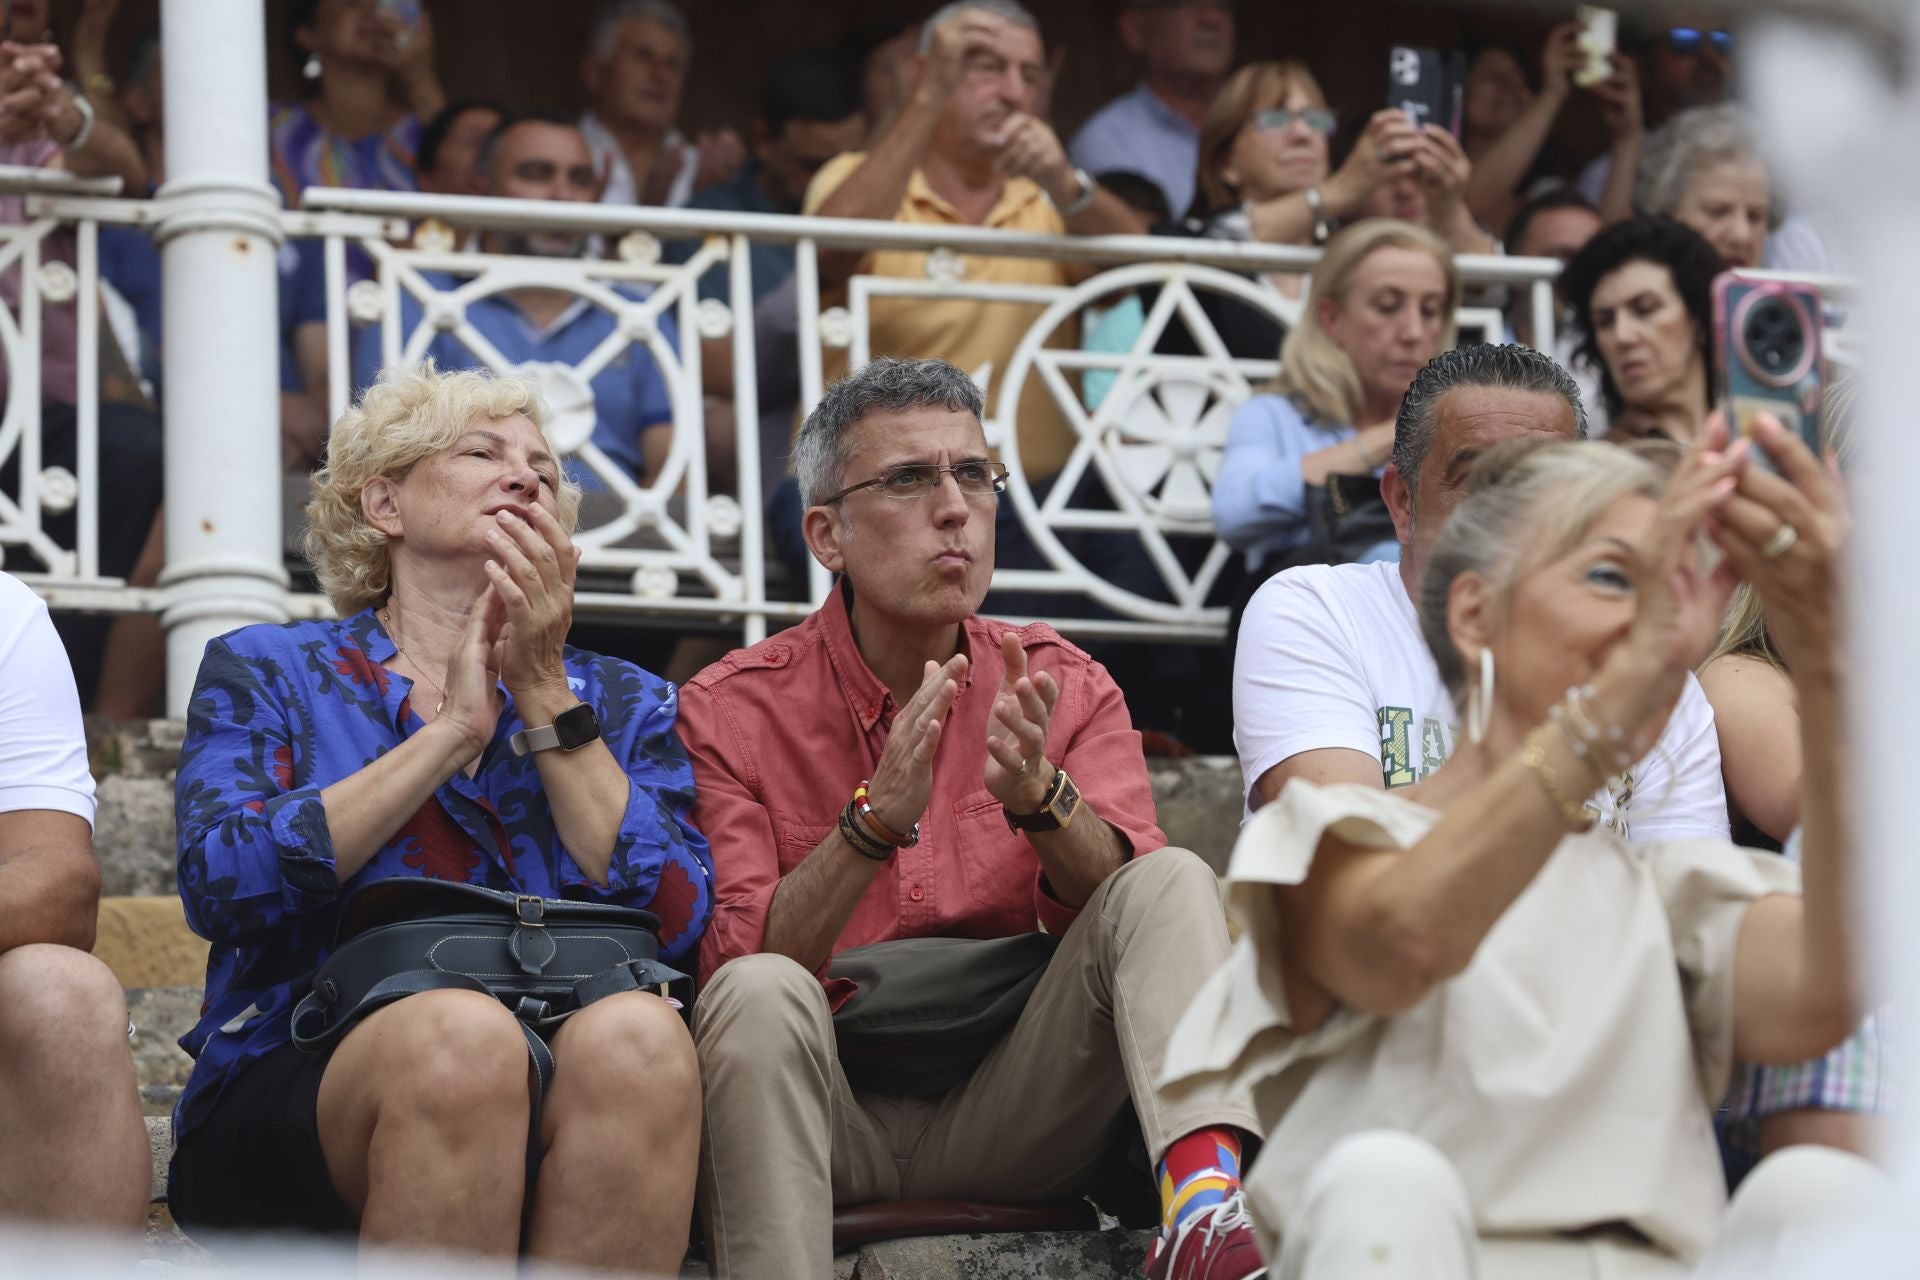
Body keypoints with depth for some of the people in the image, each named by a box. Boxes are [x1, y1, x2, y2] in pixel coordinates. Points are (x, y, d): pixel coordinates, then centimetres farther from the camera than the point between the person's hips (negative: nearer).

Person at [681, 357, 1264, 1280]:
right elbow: (732, 962, -13)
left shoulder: (1062, 688, 7)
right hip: (833, 1118, -2)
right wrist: (877, 821, -27)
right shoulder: (733, 710, -1)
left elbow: (1127, 903, -7)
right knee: (761, 995, -33)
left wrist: (1041, 799, -27)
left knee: (1173, 883, -17)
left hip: (1009, 1120, 3)